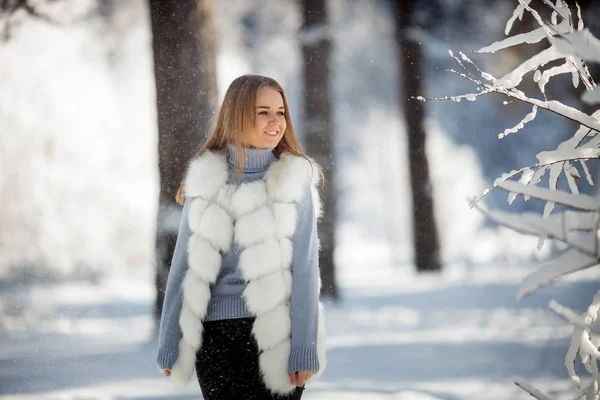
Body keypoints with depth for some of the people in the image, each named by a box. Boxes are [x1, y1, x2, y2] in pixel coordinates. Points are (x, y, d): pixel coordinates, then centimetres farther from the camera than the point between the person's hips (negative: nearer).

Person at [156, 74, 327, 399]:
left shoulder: (295, 179, -1)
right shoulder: (207, 179, 4)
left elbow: (305, 268, -5)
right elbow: (184, 264, 7)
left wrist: (304, 348, -11)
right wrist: (169, 343, 5)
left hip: (275, 334, -2)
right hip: (216, 335, 2)